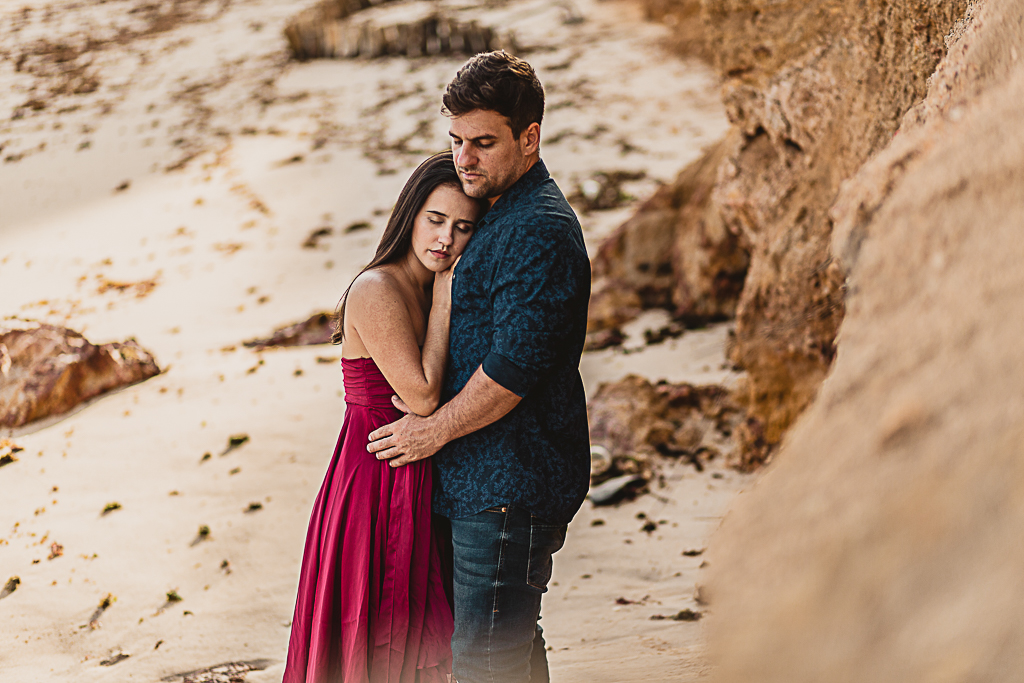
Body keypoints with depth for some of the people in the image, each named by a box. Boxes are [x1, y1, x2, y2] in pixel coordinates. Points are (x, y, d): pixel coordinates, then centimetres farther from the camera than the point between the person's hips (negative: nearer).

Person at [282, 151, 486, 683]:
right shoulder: (376, 291, -18)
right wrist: (444, 304, -16)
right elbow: (422, 395, -21)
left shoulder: (427, 291, 9)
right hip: (378, 485, -9)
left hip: (414, 488, 9)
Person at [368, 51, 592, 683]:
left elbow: (514, 366, -23)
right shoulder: (507, 215, 16)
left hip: (508, 488, -11)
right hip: (496, 482, 11)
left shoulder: (539, 231, -18)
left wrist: (435, 430, -12)